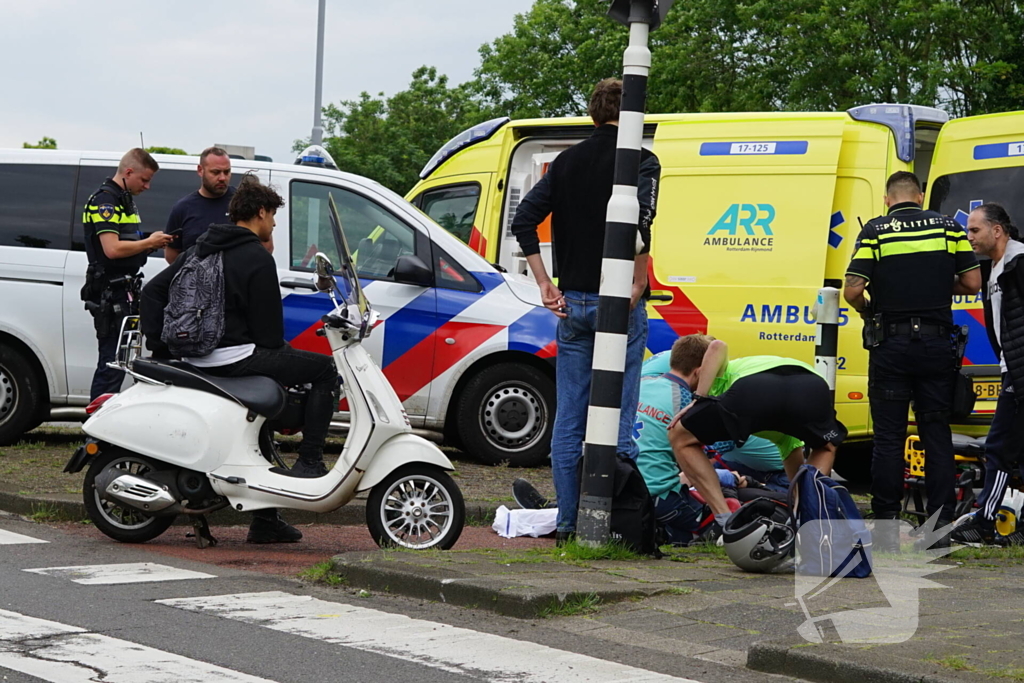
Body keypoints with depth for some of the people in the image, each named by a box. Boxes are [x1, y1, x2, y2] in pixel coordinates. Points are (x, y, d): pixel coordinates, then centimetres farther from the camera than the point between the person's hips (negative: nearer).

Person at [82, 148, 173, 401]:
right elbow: (112, 249, -23)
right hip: (110, 293, -10)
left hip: (126, 291, 10)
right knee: (112, 363, -11)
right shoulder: (104, 201, -14)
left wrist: (149, 245, 10)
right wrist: (150, 242, -13)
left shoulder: (125, 200, 19)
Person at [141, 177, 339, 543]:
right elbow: (267, 329, -12)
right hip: (237, 358, -9)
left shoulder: (201, 248, 15)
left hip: (199, 358, 9)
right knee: (325, 369, 0)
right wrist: (280, 354, 7)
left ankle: (265, 520, 27)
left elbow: (153, 290, 15)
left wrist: (158, 343, 14)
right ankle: (309, 461, -3)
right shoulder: (257, 259, -11)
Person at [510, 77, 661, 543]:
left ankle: (568, 522, 10)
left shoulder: (567, 161, 11)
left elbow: (524, 219, 4)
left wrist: (545, 284, 4)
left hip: (572, 304, 5)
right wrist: (637, 285, -15)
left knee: (567, 421, 9)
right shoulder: (640, 161, -5)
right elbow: (639, 218, -23)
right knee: (616, 422, -1)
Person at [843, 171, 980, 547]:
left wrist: (869, 311, 10)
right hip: (936, 343, 2)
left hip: (890, 344, -2)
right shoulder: (948, 227, 3)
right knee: (936, 434, 7)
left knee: (889, 437, 3)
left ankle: (886, 526, 2)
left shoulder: (875, 231, -3)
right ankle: (941, 524, 5)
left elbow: (852, 290, -10)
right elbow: (973, 282, 2)